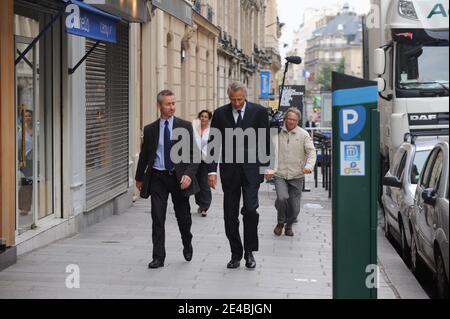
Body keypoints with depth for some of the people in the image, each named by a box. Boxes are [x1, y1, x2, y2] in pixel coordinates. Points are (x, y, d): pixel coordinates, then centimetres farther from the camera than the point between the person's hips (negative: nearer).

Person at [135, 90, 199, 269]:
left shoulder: (185, 126, 0)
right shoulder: (150, 129, 4)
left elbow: (193, 153, -3)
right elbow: (144, 155, 14)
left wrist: (189, 175, -17)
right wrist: (139, 178, 19)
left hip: (179, 177, 0)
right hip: (158, 178, 1)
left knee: (183, 217, 10)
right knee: (157, 219, -3)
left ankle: (187, 245, 38)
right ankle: (158, 257, 3)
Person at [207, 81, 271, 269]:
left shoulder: (258, 112, 0)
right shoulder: (220, 114, 3)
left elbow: (265, 141, 4)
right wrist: (212, 170, -4)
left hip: (251, 169, -2)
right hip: (229, 171, 2)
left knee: (250, 209, -13)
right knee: (230, 215, 5)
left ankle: (249, 251, 5)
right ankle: (236, 254, 16)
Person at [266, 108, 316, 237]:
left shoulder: (303, 134, 1)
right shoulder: (277, 132, 3)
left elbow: (311, 152, -4)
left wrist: (309, 166, -22)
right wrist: (269, 169, 0)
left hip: (297, 176, 1)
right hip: (280, 174, -1)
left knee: (294, 208, 2)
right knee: (282, 198, -23)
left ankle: (289, 225, 32)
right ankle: (281, 222, 4)